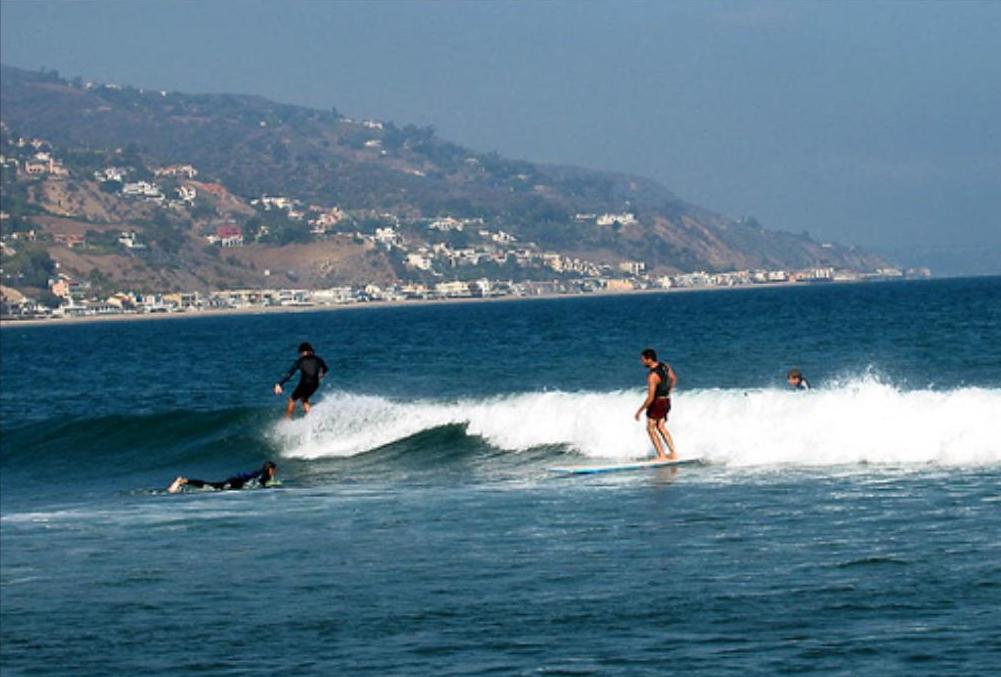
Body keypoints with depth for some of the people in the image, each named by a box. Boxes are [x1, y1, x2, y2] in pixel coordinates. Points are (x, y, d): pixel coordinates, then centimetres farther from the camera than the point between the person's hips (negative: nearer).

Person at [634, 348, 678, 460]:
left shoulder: (652, 376, -28)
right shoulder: (665, 366, -2)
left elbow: (650, 398, -28)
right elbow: (673, 379, 16)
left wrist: (640, 411, -18)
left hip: (657, 402, -9)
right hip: (667, 401, 9)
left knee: (651, 428, 3)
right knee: (661, 428, 20)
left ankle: (661, 456, -1)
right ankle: (673, 453, 21)